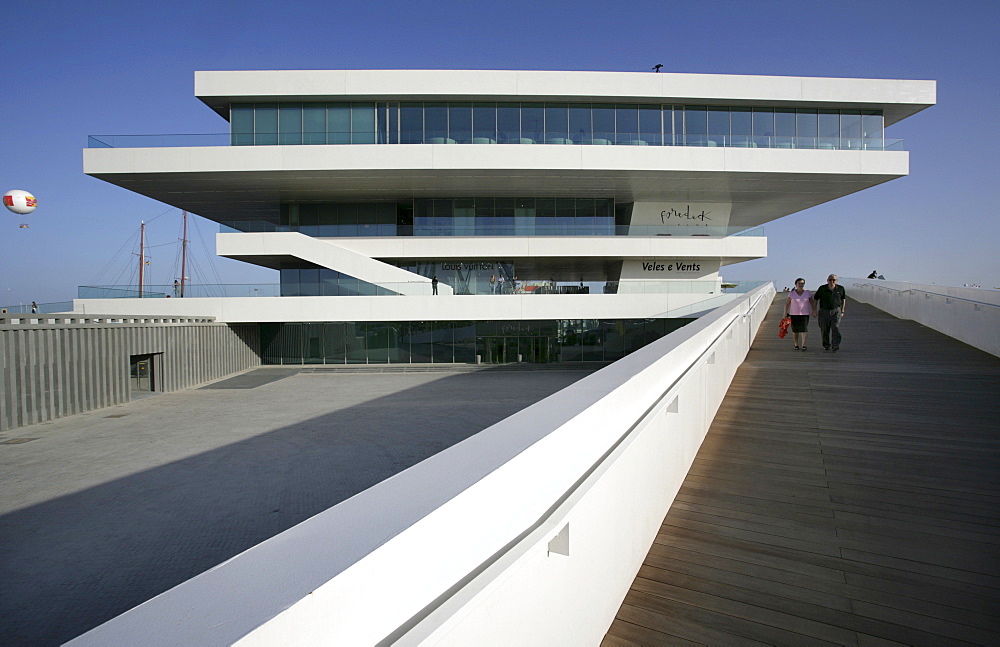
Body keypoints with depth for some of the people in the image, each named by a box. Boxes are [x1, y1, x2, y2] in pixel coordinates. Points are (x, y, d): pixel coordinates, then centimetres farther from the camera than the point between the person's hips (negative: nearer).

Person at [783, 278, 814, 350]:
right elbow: (787, 303, -1)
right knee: (795, 330, 8)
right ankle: (796, 344, 24)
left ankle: (803, 344, -7)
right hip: (794, 314, 0)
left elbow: (812, 303, 6)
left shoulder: (808, 293, 0)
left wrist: (814, 311, -1)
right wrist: (785, 313, -6)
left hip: (805, 314, 0)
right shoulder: (792, 293, -2)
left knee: (804, 329, -12)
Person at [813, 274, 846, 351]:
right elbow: (815, 299, 1)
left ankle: (836, 346, -21)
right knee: (825, 330, 6)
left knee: (835, 328, -15)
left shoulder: (840, 288, -4)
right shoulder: (822, 288, -9)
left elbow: (843, 299, 11)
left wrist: (842, 311, 9)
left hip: (836, 311, 0)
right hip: (824, 311, 0)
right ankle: (826, 345, 25)